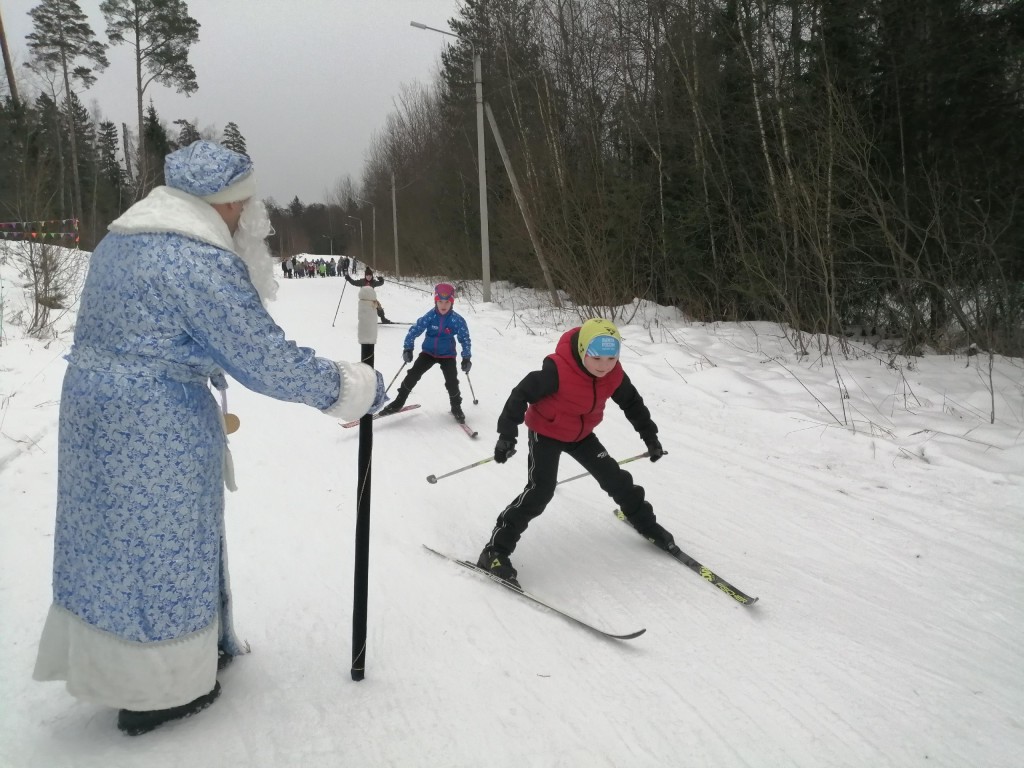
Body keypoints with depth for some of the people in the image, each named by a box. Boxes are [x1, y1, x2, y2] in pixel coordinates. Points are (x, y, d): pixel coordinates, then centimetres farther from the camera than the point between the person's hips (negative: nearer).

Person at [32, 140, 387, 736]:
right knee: (161, 543, 6)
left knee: (117, 534, 20)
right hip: (159, 425, -9)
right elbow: (266, 359, -20)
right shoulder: (202, 261, -19)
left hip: (92, 407, 9)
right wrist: (355, 388, -11)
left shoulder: (119, 241, 10)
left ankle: (115, 662, 40)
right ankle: (155, 692, 23)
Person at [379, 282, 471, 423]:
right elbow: (414, 330, -9)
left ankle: (456, 408, 12)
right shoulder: (430, 317, -15)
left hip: (447, 355, -1)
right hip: (428, 352, 2)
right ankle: (398, 402, 9)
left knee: (452, 381, -13)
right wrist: (408, 348, -14)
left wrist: (466, 358, -9)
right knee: (412, 375, -5)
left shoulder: (458, 320, -17)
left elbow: (465, 339, -7)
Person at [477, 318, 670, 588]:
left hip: (582, 435, 6)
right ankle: (497, 550, -13)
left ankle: (645, 522, 36)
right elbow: (521, 394, -27)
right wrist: (507, 434, -28)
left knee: (615, 478, 9)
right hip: (546, 433, -6)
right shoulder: (558, 369, -34)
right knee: (540, 491, -20)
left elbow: (632, 403, 4)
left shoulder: (614, 374, -15)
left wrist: (650, 436, 9)